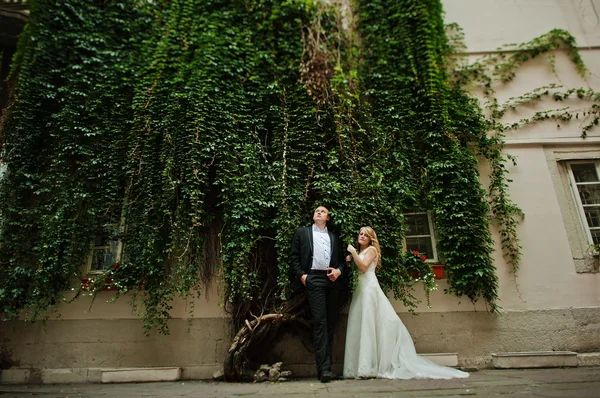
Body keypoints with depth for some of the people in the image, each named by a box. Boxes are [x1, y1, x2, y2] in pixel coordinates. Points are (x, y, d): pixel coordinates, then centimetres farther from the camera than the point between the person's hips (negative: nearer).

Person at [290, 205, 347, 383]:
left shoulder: (335, 237, 23)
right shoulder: (302, 232, 15)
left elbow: (342, 260, 18)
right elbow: (295, 257, 7)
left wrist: (339, 271, -2)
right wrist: (301, 275, -5)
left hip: (334, 280, 4)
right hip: (314, 279, -4)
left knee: (331, 323, 4)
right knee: (320, 322, -11)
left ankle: (326, 365, 11)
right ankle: (324, 368, -10)